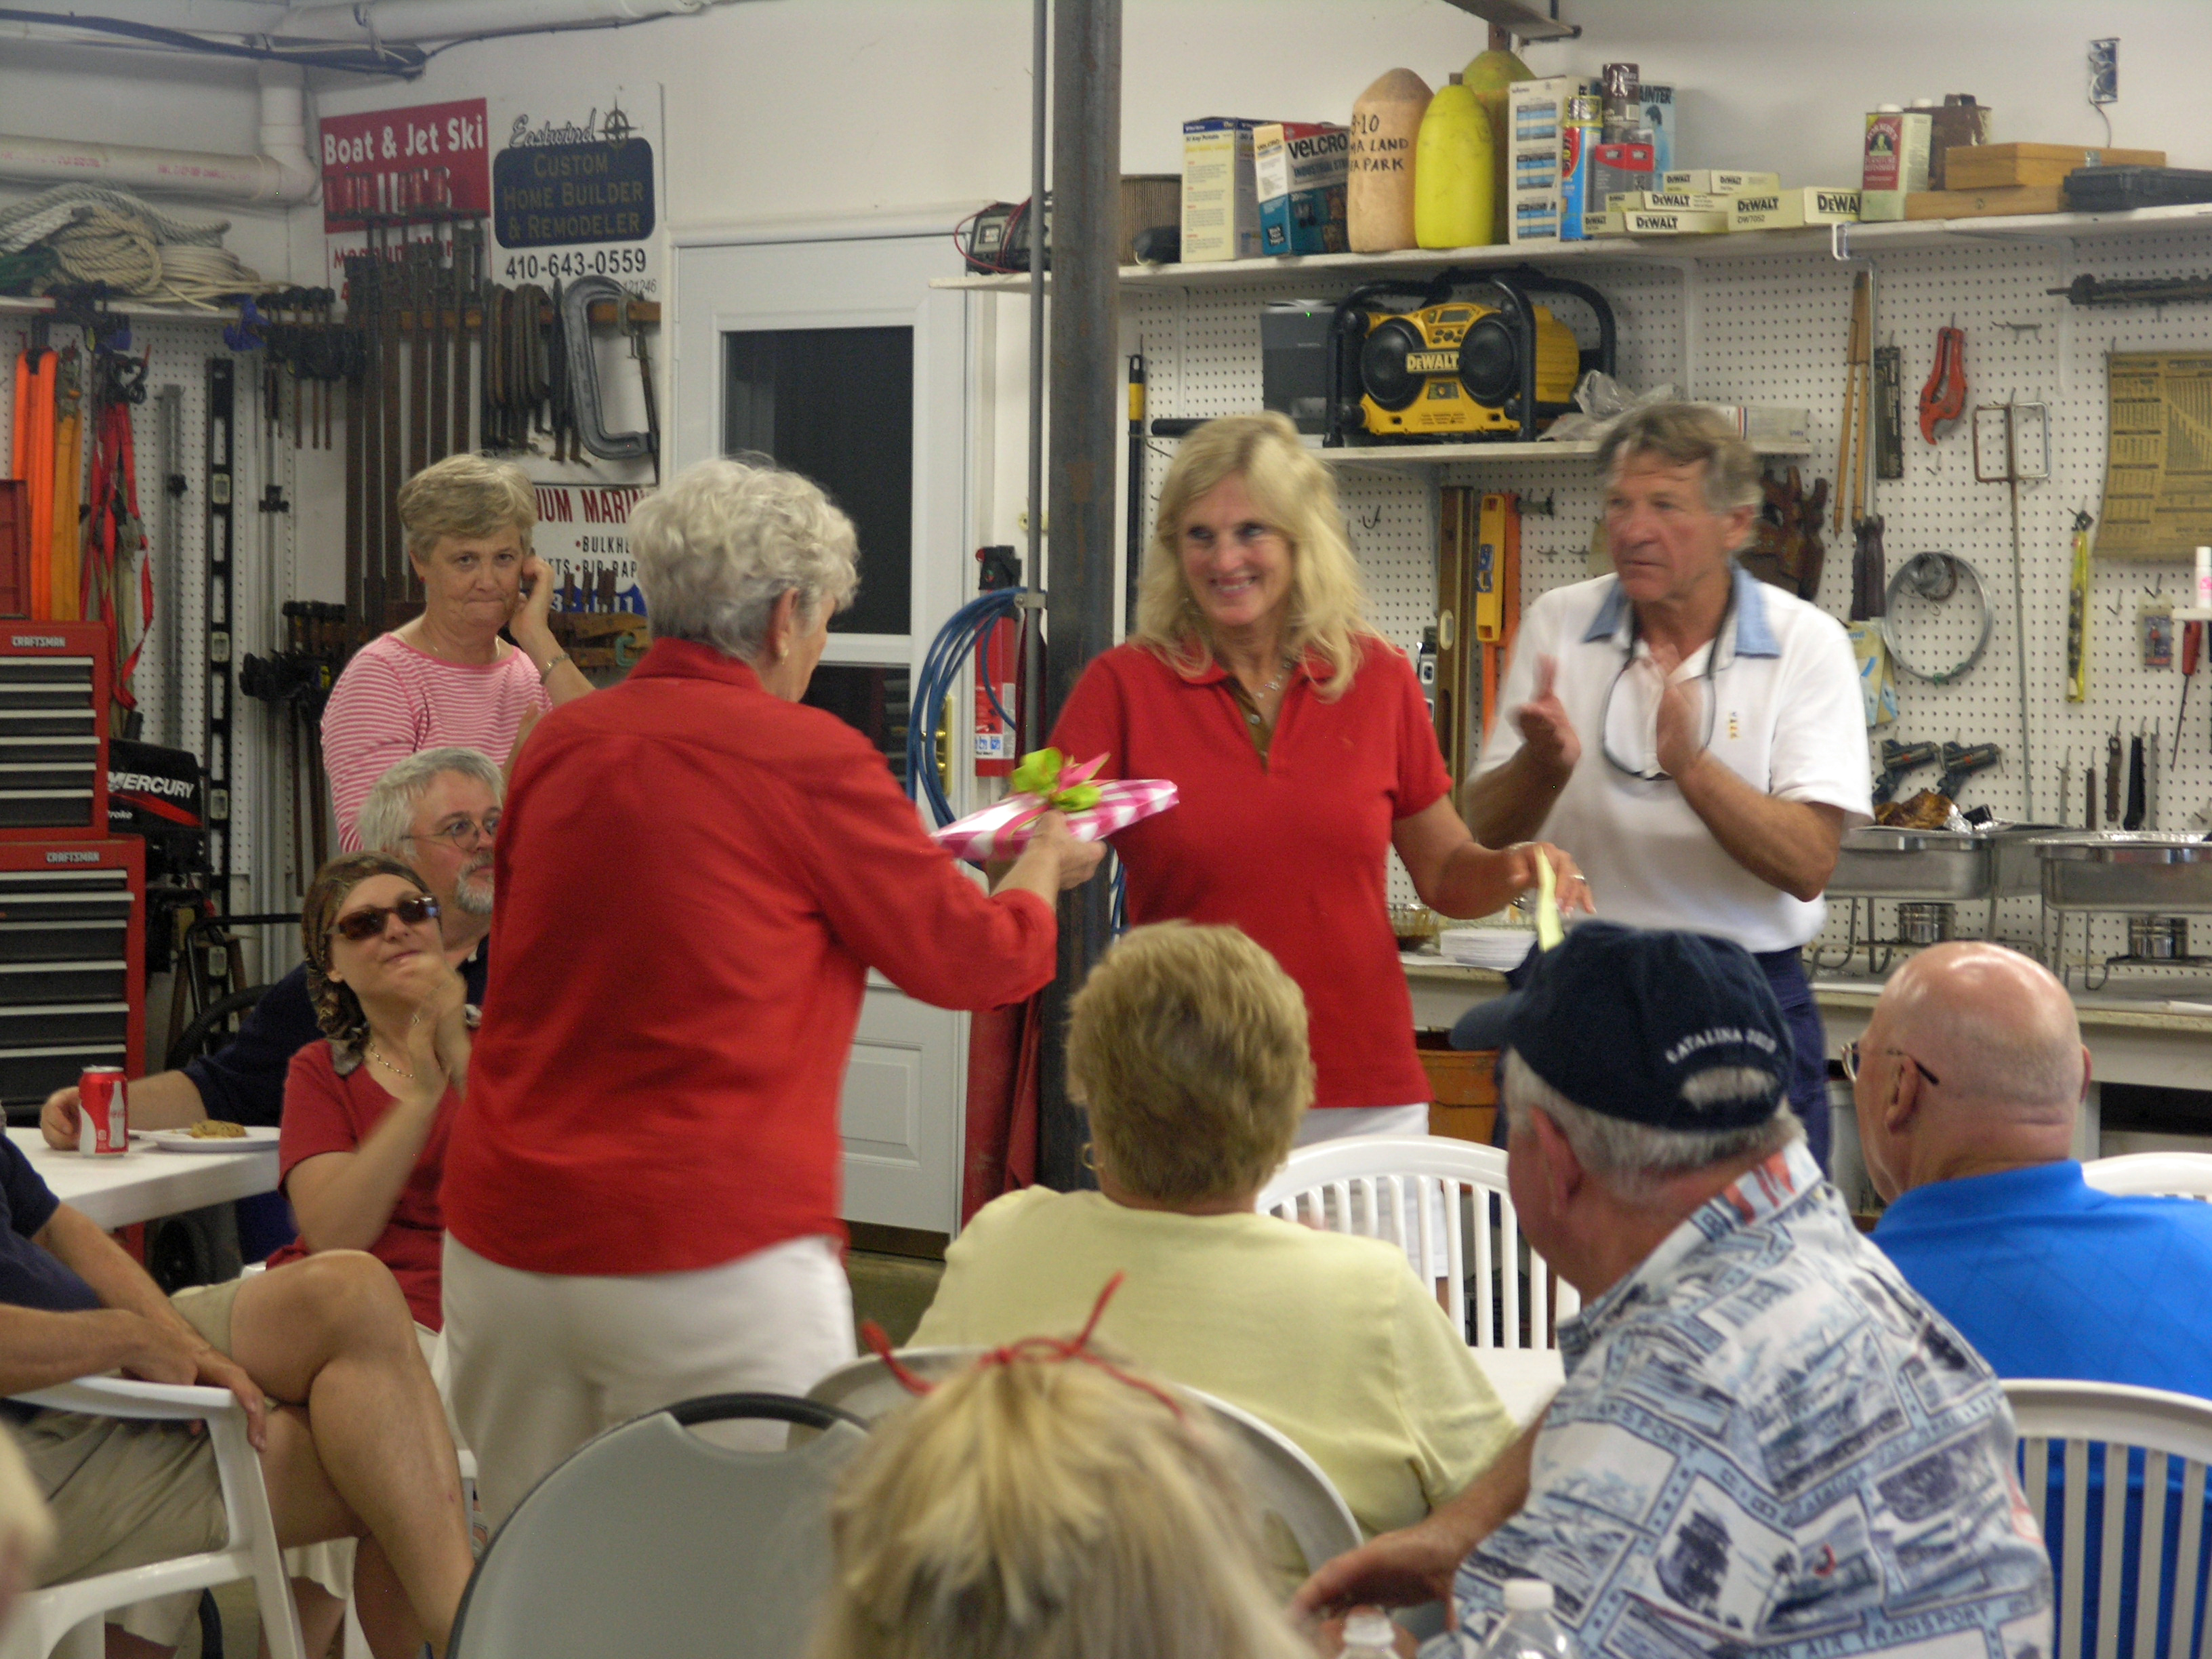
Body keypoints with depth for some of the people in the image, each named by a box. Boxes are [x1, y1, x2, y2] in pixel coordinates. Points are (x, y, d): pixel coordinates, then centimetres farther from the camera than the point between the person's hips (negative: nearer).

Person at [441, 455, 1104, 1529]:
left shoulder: (557, 746, 8)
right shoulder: (806, 757, -7)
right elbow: (971, 959, 3)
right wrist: (1044, 867, 25)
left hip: (502, 1247, 6)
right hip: (714, 1259, -6)